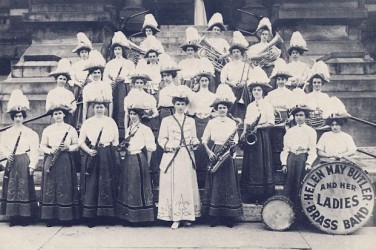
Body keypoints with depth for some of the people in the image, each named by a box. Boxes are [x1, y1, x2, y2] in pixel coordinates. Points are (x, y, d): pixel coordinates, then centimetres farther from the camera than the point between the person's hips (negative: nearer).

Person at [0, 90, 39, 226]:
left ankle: (25, 216, 7)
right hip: (11, 163, 4)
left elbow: (34, 150, -6)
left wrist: (32, 165, -12)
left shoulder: (30, 133, -1)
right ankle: (13, 215, 13)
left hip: (24, 163, -3)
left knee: (24, 187, -2)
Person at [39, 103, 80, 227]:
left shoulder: (70, 129, 6)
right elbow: (42, 146, 8)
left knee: (66, 188, -2)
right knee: (50, 188, 0)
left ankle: (67, 217, 6)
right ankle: (50, 217, 8)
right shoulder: (47, 130, 9)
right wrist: (51, 150, -11)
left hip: (66, 162, -1)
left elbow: (77, 146, 6)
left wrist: (68, 147, -13)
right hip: (51, 161, 1)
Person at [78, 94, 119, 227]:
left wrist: (110, 149, -5)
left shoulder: (111, 122, 10)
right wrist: (89, 151, -12)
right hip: (91, 156, 0)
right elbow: (81, 141, 4)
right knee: (91, 185, -2)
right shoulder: (87, 122, 8)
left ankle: (107, 213, 10)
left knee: (107, 185, 1)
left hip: (107, 157, 1)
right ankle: (90, 216, 6)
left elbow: (116, 141, 11)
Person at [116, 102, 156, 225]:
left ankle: (142, 217, 6)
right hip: (128, 160, 7)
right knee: (127, 186, 8)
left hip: (139, 160, -7)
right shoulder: (128, 129, 14)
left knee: (139, 187, -3)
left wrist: (147, 163, -4)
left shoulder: (145, 129, -6)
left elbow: (150, 148, -5)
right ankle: (129, 216, 15)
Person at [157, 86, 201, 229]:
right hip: (172, 157, -2)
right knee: (173, 185, -5)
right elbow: (161, 139, 3)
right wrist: (169, 145, -14)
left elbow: (194, 138, 15)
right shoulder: (166, 120, 7)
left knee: (187, 185, 1)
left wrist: (195, 142, -7)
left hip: (187, 157, 2)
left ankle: (186, 217, 10)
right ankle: (175, 218, 0)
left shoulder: (191, 121, 14)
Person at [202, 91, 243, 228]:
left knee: (229, 184, 1)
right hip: (215, 154, -1)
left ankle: (229, 217, 8)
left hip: (228, 156, 1)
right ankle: (213, 217, 5)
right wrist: (209, 152, -10)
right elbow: (204, 140, 4)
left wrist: (233, 143, -16)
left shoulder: (232, 123, 7)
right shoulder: (211, 122, 5)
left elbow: (236, 141, 6)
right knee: (215, 184, -1)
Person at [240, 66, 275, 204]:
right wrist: (244, 132, -2)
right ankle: (249, 196, 12)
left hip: (262, 137, -5)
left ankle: (263, 197, 4)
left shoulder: (267, 105, -2)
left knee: (262, 165, -3)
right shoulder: (250, 106, 14)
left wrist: (258, 127, -17)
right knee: (250, 165, 5)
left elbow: (271, 123, -8)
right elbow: (246, 122, 14)